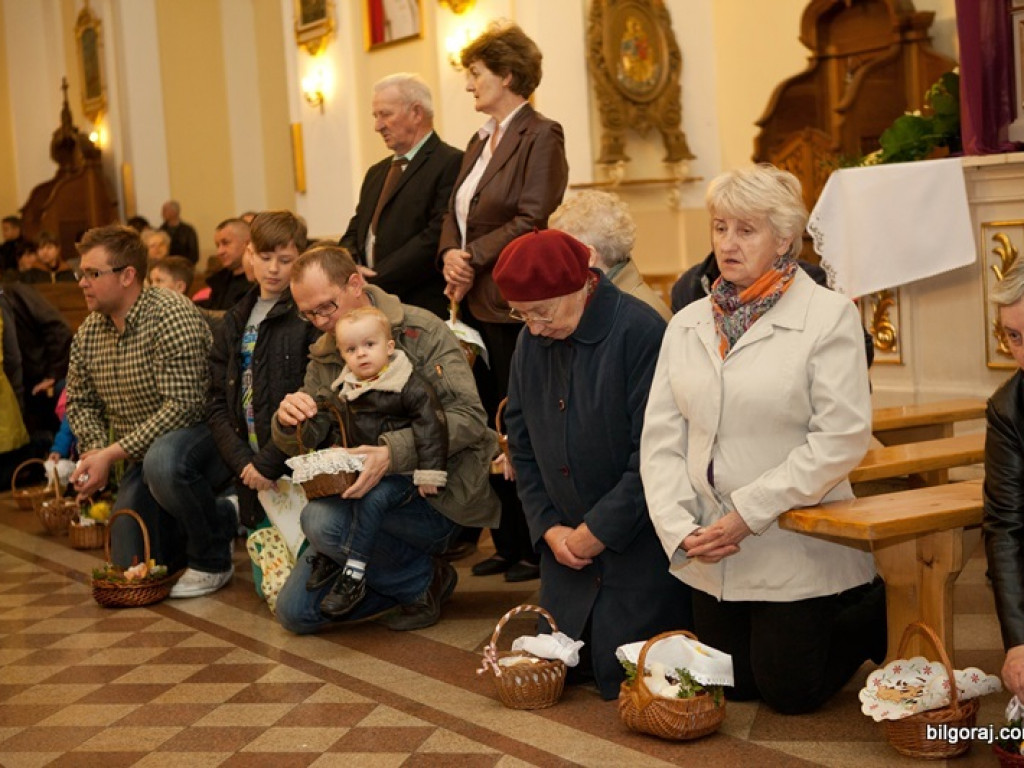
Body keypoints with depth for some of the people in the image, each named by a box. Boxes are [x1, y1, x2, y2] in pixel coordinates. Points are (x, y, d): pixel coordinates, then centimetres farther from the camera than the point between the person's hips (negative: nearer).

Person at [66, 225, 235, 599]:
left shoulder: (172, 316, -20)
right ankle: (214, 521, 27)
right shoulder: (87, 333, 2)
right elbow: (79, 402, 15)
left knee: (162, 460, -41)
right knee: (129, 564, 0)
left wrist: (111, 453, -25)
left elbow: (182, 407, -26)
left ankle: (212, 560, -16)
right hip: (139, 458, 7)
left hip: (199, 432, -7)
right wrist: (94, 453, -6)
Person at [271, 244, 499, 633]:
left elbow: (468, 416, -21)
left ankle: (425, 581, -7)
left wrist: (394, 452, -35)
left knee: (322, 519, -31)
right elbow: (297, 447, 8)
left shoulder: (420, 330, -11)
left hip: (432, 495, -7)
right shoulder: (324, 356, 9)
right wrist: (286, 421, -17)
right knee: (296, 613, -2)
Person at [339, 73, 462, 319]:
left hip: (425, 309, -7)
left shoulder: (451, 164, -7)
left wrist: (375, 281, -16)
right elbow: (354, 232, 20)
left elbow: (436, 237, -16)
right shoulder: (376, 173, 21)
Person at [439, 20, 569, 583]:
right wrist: (451, 256, -2)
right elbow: (454, 214, 17)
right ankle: (507, 543, 20)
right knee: (489, 427, 11)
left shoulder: (540, 137, -8)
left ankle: (537, 547, 9)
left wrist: (475, 258, -13)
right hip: (476, 303, 9)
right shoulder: (480, 142, 19)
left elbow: (532, 220, -16)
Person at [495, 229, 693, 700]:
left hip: (637, 543, -6)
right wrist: (548, 527, -1)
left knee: (625, 677, -4)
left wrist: (599, 530, -16)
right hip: (567, 546, 7)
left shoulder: (640, 331, -17)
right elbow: (522, 445, 11)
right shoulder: (531, 342, 5)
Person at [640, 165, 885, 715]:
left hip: (795, 549, -5)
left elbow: (842, 437, -17)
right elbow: (660, 437, 2)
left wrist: (750, 512, -19)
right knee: (733, 685, 15)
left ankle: (876, 613, 28)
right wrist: (679, 526, -11)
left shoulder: (828, 314, -9)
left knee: (789, 691, 3)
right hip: (710, 552, 5)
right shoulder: (687, 324, 7)